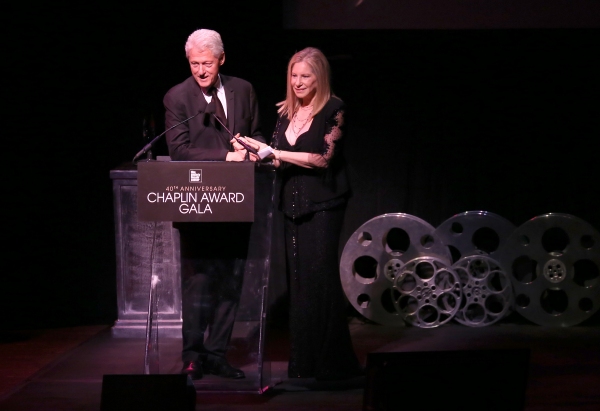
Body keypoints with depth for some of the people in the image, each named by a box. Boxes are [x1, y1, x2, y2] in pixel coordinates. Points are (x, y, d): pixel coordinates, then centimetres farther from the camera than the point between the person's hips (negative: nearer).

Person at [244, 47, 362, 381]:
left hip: (323, 203, -6)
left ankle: (331, 362, 0)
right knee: (298, 279, 5)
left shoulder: (333, 109, -6)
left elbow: (324, 157, -15)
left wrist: (275, 153, -16)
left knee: (320, 277, -8)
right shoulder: (286, 112, 11)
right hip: (292, 203, 6)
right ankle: (303, 363, 11)